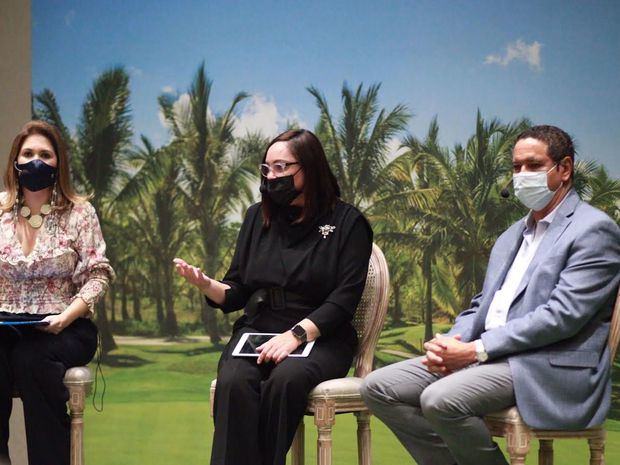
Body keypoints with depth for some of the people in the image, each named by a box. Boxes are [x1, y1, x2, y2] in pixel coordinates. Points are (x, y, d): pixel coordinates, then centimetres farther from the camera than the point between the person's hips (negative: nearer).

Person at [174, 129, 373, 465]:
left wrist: (297, 334, -22)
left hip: (319, 338, -3)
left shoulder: (347, 223, 1)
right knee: (233, 383, -31)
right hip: (257, 330, 3)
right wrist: (205, 284, -8)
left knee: (284, 380, -36)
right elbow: (235, 294, 14)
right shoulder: (258, 217, 14)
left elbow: (344, 299, -8)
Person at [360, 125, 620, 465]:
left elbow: (562, 316, -16)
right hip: (486, 356, 9)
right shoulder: (513, 235, 22)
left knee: (441, 399, -32)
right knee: (378, 388, -5)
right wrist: (451, 344, -3)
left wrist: (476, 350, -17)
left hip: (547, 366, -8)